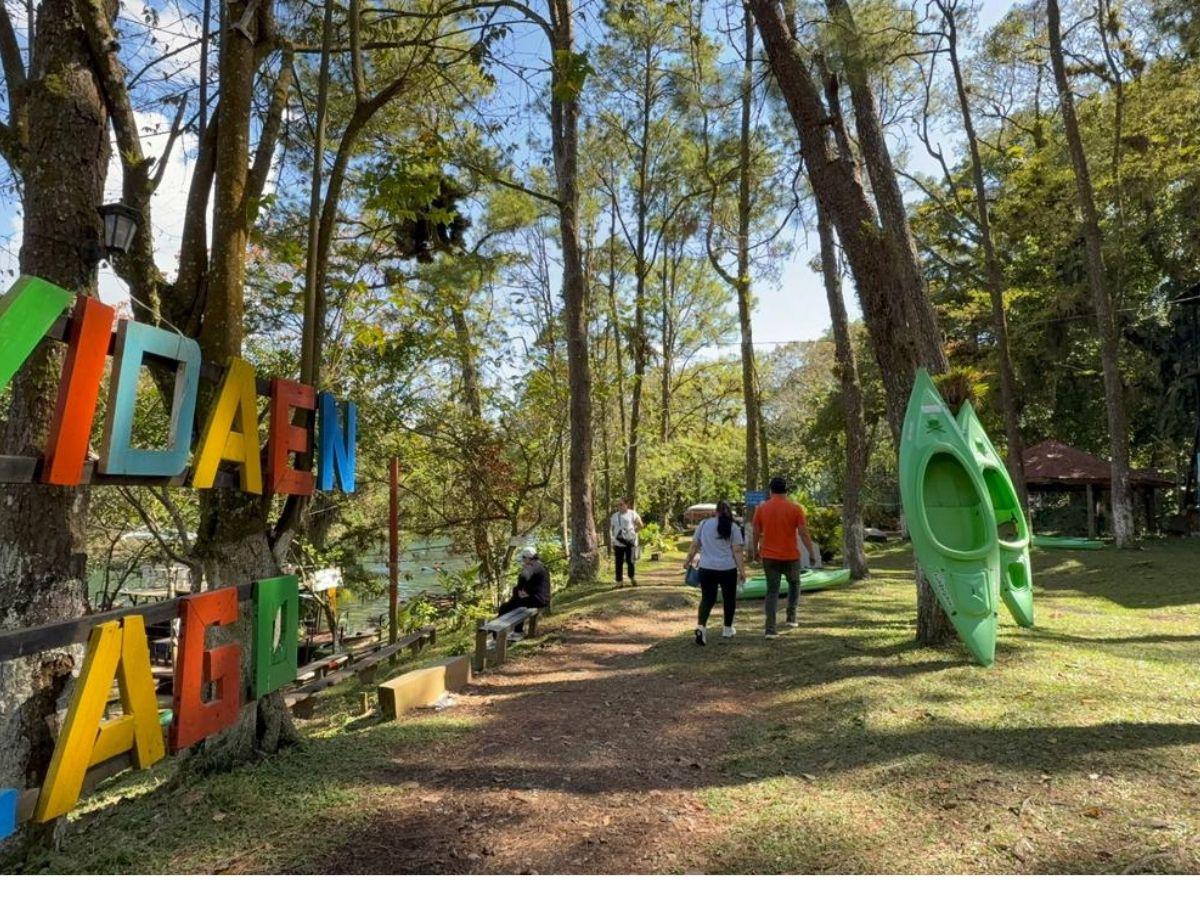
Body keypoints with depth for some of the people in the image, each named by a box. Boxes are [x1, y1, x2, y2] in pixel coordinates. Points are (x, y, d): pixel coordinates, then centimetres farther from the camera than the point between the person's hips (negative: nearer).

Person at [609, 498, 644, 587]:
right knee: (619, 563, 1)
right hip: (618, 543, 3)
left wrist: (633, 532, -1)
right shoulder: (614, 516, 12)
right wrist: (612, 538, 5)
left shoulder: (632, 514, 2)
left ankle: (632, 578, 19)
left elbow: (640, 525, 6)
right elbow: (610, 529, 17)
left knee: (630, 560, -5)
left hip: (630, 542, -3)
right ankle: (619, 581, 9)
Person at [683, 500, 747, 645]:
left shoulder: (704, 524, 5)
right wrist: (742, 570, -3)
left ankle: (701, 626, -13)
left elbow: (694, 546, 7)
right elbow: (737, 551, -6)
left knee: (707, 598, 8)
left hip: (706, 569, 1)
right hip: (728, 569, -1)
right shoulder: (734, 527, 0)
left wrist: (688, 562, 18)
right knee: (729, 598, 17)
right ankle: (728, 629, 27)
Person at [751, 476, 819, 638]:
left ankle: (770, 629, -2)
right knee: (794, 584, 25)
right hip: (790, 556, -1)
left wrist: (756, 550, 19)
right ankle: (791, 618, 22)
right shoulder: (795, 508, -7)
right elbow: (804, 533, -9)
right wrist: (812, 553, -1)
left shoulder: (761, 509, -1)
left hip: (769, 556, 1)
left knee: (772, 591, 5)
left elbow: (756, 533, 5)